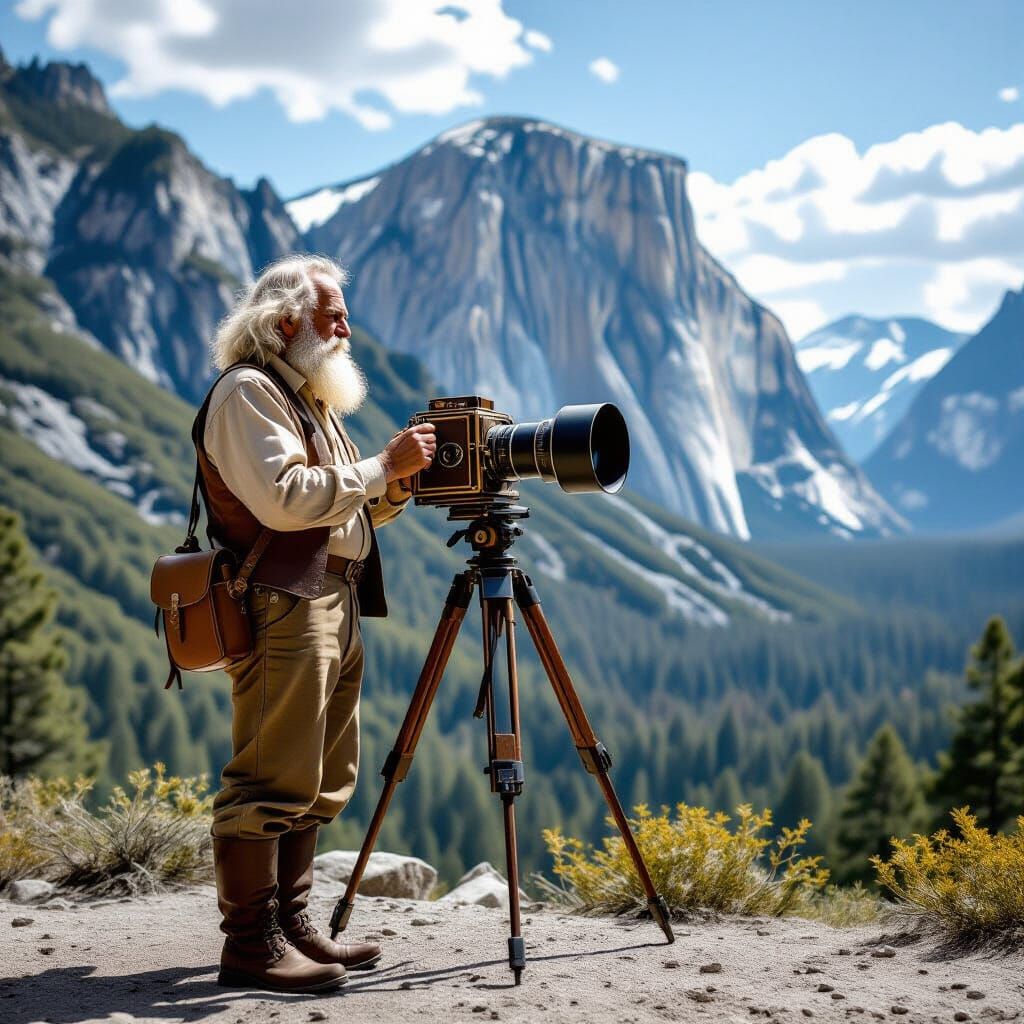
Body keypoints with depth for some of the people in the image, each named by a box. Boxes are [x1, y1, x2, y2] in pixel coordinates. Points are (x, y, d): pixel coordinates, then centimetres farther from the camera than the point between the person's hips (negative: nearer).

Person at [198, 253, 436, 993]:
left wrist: (400, 478, 5)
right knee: (272, 779, -11)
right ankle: (251, 945, -8)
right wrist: (384, 465, -15)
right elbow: (285, 497, -20)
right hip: (282, 606, -10)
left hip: (336, 606, 10)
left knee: (321, 781, 11)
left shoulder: (313, 399, 23)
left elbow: (360, 508, 24)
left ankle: (291, 924, 18)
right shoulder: (247, 392, -6)